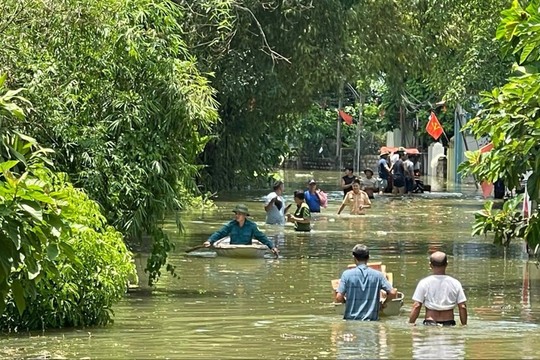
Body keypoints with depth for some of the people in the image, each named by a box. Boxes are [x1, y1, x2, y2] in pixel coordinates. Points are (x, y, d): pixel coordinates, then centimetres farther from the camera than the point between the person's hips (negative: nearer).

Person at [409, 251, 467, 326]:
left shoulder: (424, 283, 1)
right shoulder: (455, 283, 5)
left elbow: (416, 306, -1)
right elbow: (462, 307, 5)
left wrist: (411, 323, 6)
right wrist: (464, 325, 14)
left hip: (429, 323, -1)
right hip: (449, 324, 1)